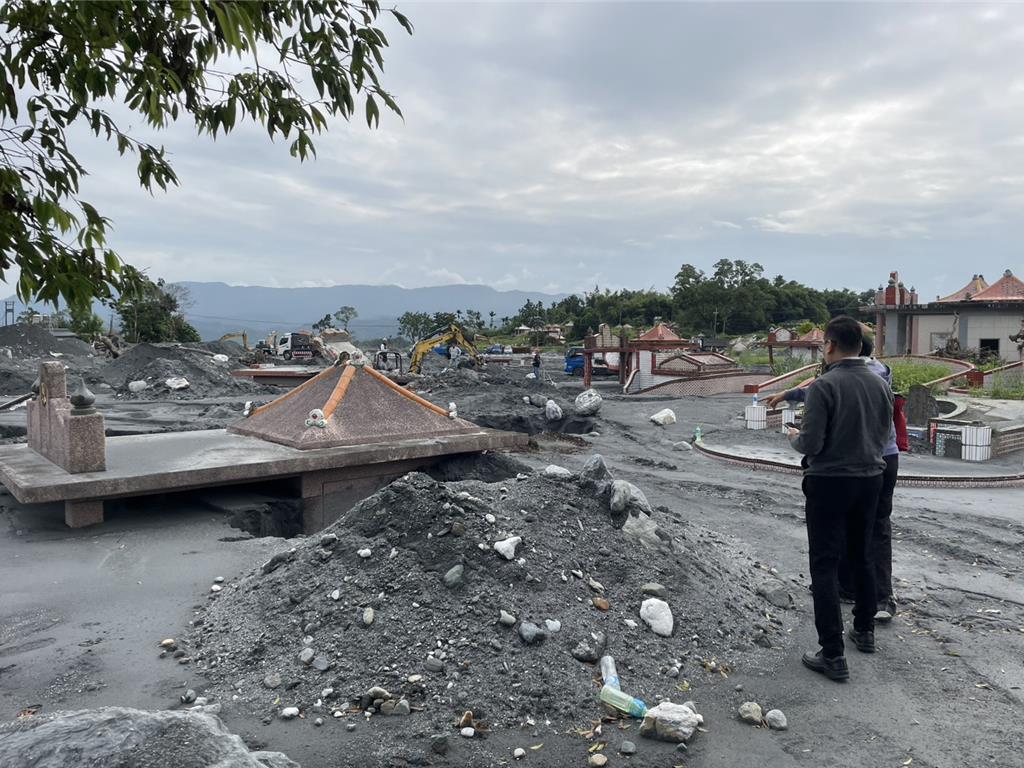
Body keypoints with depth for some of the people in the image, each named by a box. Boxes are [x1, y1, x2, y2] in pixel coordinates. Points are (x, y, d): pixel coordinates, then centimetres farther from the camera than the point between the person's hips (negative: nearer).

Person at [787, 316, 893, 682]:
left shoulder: (824, 386, -17)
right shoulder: (880, 385, 2)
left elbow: (811, 444, -18)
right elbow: (883, 436, 11)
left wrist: (795, 438, 4)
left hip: (830, 483, -6)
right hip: (870, 479, 6)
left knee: (825, 565, -1)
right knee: (861, 556, 22)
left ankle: (833, 655, -1)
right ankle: (864, 631, 36)